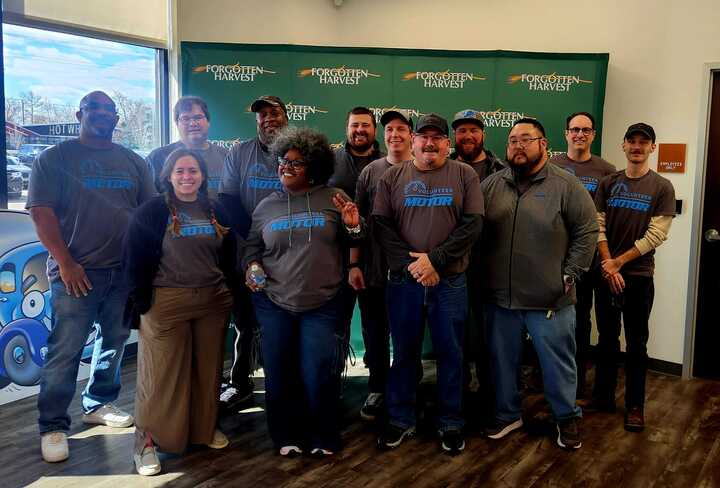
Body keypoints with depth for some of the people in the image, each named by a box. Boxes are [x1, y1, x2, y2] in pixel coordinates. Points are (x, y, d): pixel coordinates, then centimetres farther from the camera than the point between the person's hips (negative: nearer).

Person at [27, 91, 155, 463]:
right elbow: (41, 212, -7)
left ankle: (98, 404, 31)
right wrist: (66, 263, -13)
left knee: (114, 342, 13)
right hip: (77, 272, -4)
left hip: (126, 270, 4)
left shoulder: (133, 162, 11)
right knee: (65, 352, -2)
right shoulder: (55, 158, 0)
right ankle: (53, 427, 11)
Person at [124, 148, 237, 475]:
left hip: (213, 301, 5)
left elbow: (229, 257, 16)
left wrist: (228, 293, 10)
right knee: (162, 372, 0)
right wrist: (142, 303, -11)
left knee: (208, 369, 13)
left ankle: (206, 428, 30)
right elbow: (136, 260, -6)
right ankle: (147, 440, 13)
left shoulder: (216, 211, 10)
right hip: (166, 302, -4)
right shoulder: (152, 211, -4)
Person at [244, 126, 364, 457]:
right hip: (273, 303, 3)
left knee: (318, 376, 1)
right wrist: (252, 265, -3)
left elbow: (351, 243, 7)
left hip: (323, 305, -2)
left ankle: (323, 438, 23)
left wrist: (353, 227, -14)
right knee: (280, 375, 11)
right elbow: (252, 246, 17)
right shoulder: (266, 206, 7)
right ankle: (287, 436, 30)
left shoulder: (334, 198, 0)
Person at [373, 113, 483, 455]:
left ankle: (451, 423, 24)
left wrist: (434, 259, -14)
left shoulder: (464, 175, 3)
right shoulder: (393, 177, 6)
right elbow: (382, 225, 0)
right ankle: (401, 420, 26)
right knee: (404, 352, 11)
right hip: (403, 280, 1)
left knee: (450, 353, 8)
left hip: (450, 281, -1)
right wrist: (410, 265, -12)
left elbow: (473, 224, -5)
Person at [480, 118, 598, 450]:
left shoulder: (567, 186, -5)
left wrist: (570, 275, -7)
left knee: (558, 363, 10)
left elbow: (587, 232, -4)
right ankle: (507, 414, 35)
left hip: (550, 300, -3)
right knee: (502, 361, 16)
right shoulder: (491, 185, 5)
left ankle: (566, 418, 30)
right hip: (500, 297, 3)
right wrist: (481, 275, 3)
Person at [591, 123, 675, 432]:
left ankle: (635, 405, 15)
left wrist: (618, 262, -12)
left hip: (639, 275, -2)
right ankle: (603, 396, 22)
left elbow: (656, 235, -9)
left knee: (636, 343, 5)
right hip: (607, 274, 2)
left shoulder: (662, 187, -2)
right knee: (607, 339, 11)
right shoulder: (608, 183, 6)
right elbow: (598, 226, 0)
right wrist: (608, 265, -12)